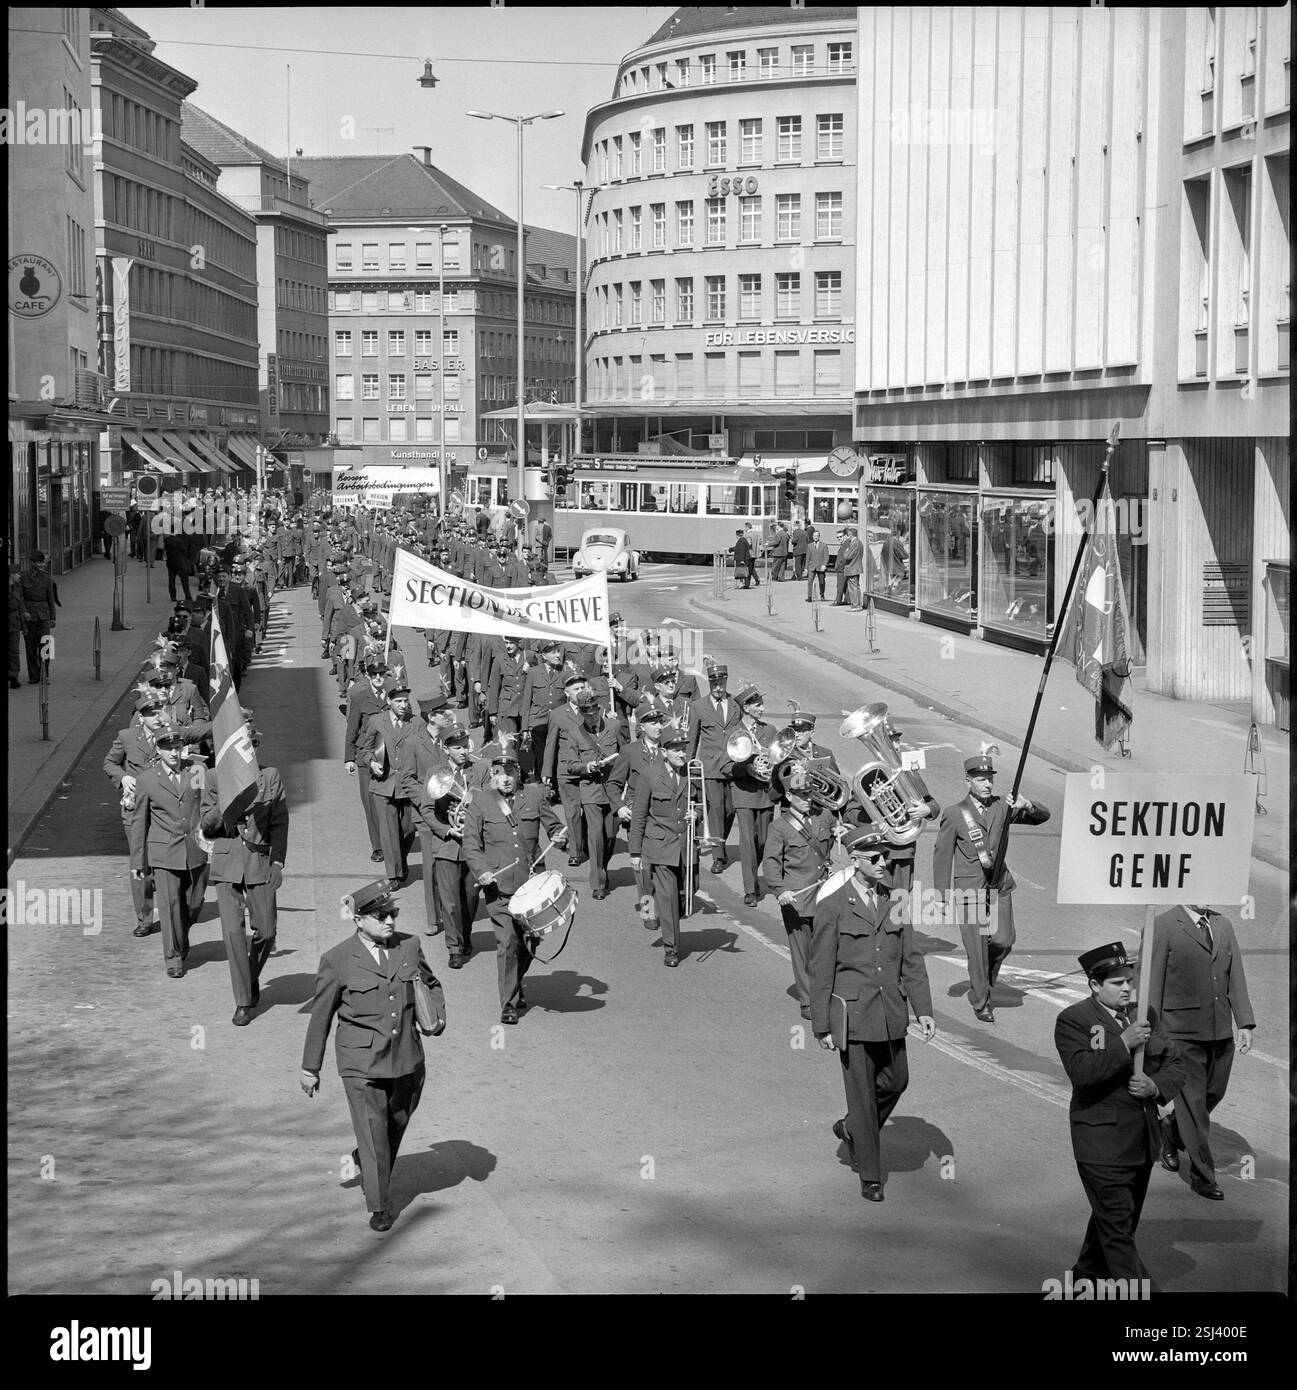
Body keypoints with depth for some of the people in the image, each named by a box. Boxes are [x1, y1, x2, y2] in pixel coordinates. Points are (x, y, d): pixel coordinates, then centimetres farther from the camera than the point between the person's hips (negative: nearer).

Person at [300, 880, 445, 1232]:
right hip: (361, 1061, -4)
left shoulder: (409, 946, 2)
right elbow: (320, 1015, 0)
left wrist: (438, 1015, 0)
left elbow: (431, 984, 20)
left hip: (406, 1057, 5)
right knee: (373, 1131, -6)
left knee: (398, 1123, 18)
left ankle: (361, 1163, 46)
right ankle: (380, 1206, 5)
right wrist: (310, 1068, 5)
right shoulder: (337, 960, -9)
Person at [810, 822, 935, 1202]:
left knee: (896, 1081, 13)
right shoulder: (832, 906, -9)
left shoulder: (894, 900, 5)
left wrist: (923, 1009, 3)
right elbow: (820, 970, -6)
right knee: (862, 1094, 2)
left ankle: (851, 1129, 40)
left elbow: (911, 960, 9)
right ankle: (870, 1176, 13)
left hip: (890, 1012, 5)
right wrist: (821, 1026, -6)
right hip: (852, 1013, -5)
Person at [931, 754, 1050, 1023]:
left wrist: (1027, 806, -18)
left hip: (999, 885, 3)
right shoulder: (954, 814, -4)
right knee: (977, 949, -2)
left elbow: (1043, 816, 6)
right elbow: (941, 855, -1)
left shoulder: (1003, 808, 5)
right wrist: (943, 897, -2)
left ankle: (984, 982, 22)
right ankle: (980, 1002, 14)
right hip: (969, 888, -3)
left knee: (1004, 941, -7)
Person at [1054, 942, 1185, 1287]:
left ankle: (1085, 1278, 37)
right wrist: (1122, 1044, -27)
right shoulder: (1073, 1020, -10)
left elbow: (1174, 1064, 14)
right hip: (1102, 1144, -7)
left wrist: (1156, 1086, -6)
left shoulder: (1145, 1014, 11)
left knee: (1112, 1222, 19)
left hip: (1143, 1140, 7)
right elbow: (1081, 1071, -23)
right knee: (1118, 1230, -7)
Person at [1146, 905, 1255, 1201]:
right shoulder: (1163, 926, -6)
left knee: (1213, 1094, 14)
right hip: (1183, 1031, -5)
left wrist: (1245, 1023, 3)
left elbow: (1236, 977, 10)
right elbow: (1153, 981, -6)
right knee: (1193, 1101, -1)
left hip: (1221, 1031, 6)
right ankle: (1202, 1174, 8)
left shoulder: (1224, 925, 11)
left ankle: (1171, 1131, 40)